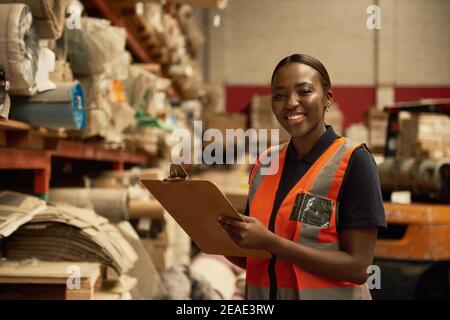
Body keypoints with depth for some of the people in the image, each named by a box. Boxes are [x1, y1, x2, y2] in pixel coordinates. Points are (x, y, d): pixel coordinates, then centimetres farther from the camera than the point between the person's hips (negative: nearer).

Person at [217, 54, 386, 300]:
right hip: (263, 294, 5)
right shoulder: (264, 164, 1)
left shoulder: (354, 161, -14)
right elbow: (251, 257, 8)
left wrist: (269, 242, -25)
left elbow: (357, 266, -19)